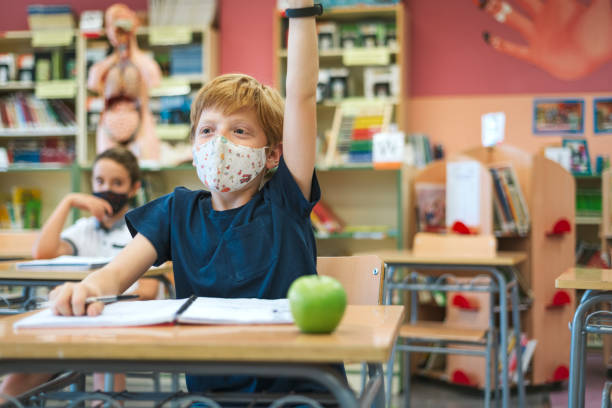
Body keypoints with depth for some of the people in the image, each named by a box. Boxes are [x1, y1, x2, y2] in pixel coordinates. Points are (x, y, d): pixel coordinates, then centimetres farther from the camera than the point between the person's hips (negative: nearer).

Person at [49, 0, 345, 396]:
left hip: (301, 388, -1)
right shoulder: (177, 211, 9)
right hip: (211, 389, 1)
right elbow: (120, 270, -5)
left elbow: (301, 96, -6)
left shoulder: (284, 205, 1)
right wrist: (91, 287, -30)